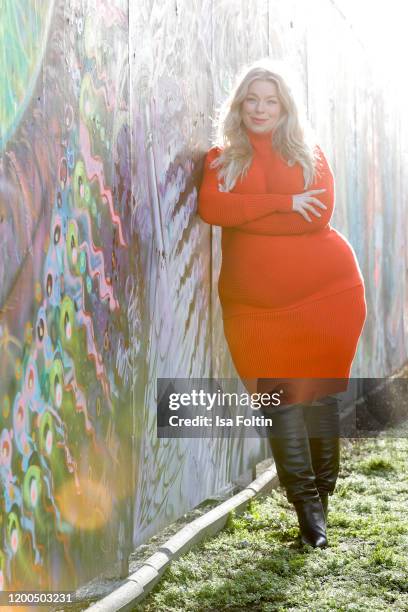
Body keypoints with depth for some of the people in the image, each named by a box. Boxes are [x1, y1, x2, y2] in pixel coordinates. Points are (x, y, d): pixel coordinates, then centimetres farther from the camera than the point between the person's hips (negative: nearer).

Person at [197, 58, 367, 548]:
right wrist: (284, 203, -14)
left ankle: (321, 492, 16)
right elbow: (210, 208, -11)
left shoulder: (308, 154, 7)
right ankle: (305, 503, 6)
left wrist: (245, 213, -10)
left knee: (320, 390, 1)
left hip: (324, 291, 0)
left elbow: (319, 216, -8)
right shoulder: (221, 158, 9)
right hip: (258, 302, 1)